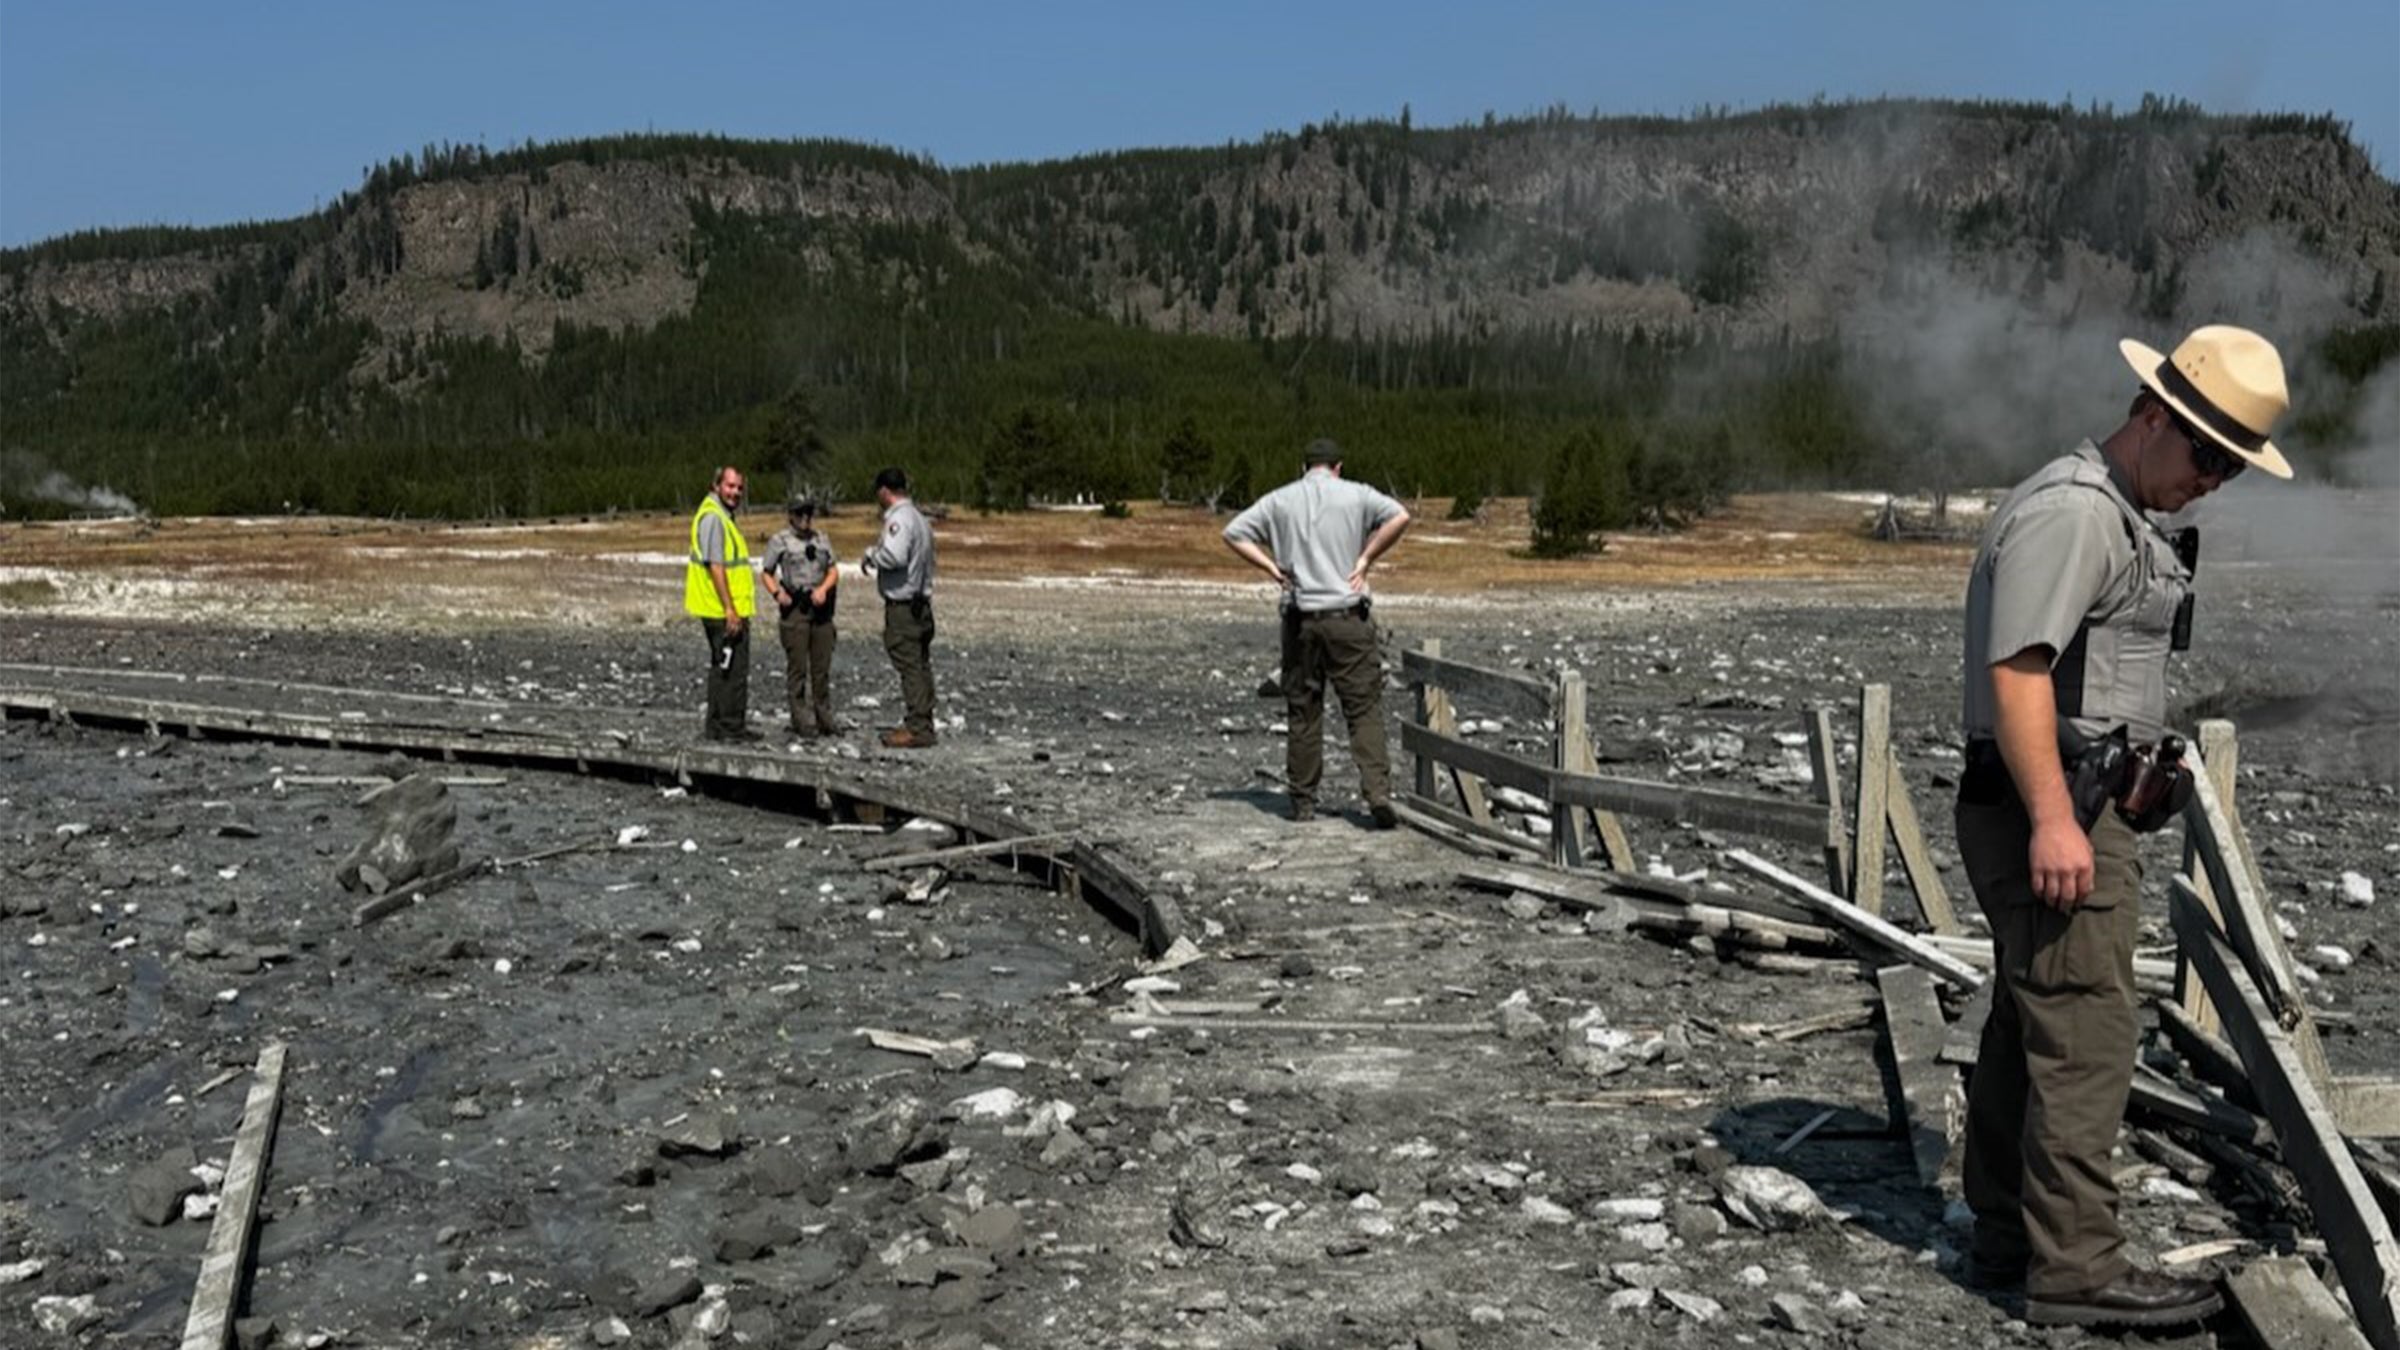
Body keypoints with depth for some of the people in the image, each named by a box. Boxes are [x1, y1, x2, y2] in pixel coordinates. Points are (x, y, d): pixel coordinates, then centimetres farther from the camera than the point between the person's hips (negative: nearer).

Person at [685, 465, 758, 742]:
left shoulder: (722, 516, 17)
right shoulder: (712, 517, -15)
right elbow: (715, 566, -21)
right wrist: (730, 608, -23)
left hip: (723, 612, 11)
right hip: (725, 612, -11)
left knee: (721, 667, 16)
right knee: (733, 668, -6)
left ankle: (716, 725, 22)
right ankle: (731, 726, -2)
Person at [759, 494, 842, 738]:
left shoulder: (822, 539, 13)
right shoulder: (780, 540, 0)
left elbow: (834, 571, 12)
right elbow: (766, 573, 2)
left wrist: (823, 588, -7)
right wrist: (777, 593, -15)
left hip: (820, 606, 4)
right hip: (795, 608, -4)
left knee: (823, 666, 6)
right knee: (797, 667, -3)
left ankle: (824, 716, 14)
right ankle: (801, 720, 1)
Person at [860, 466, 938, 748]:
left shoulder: (899, 519, -15)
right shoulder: (919, 518, 16)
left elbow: (894, 556, -29)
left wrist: (870, 556, -10)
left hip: (903, 605, -10)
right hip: (921, 602, 10)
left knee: (910, 666, -8)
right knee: (920, 665, 12)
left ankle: (918, 728, -7)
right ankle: (922, 724, 17)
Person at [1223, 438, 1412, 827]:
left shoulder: (1279, 500, 8)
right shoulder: (1355, 495, 3)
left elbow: (1233, 534, 6)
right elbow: (1399, 517, -11)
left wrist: (1272, 567, 4)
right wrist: (1365, 559, -4)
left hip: (1300, 619, 2)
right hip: (1348, 617, -2)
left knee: (1302, 712, 10)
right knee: (1364, 709, 0)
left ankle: (1303, 800, 14)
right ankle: (1377, 793, -12)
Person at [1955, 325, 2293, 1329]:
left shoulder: (2122, 517, 20)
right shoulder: (2070, 510, -15)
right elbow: (2017, 670, -23)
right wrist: (2052, 821, -27)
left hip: (2075, 809, 11)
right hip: (2053, 813, -11)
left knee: (2025, 1029, 14)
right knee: (2085, 1038, -8)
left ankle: (2006, 1235, 23)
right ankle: (2075, 1267, -1)